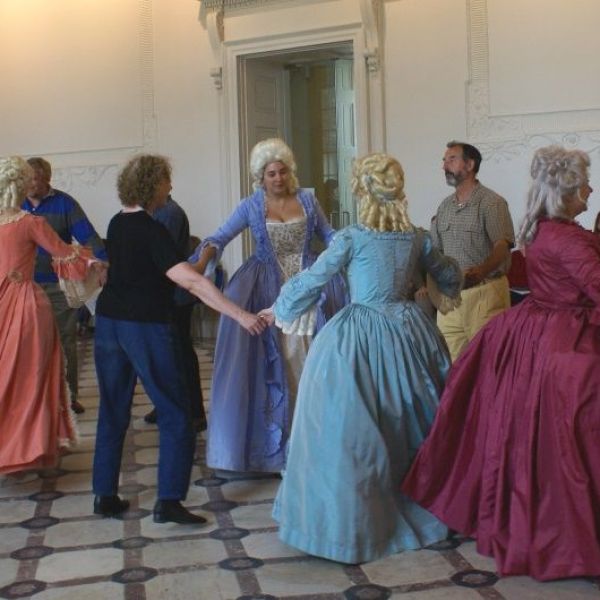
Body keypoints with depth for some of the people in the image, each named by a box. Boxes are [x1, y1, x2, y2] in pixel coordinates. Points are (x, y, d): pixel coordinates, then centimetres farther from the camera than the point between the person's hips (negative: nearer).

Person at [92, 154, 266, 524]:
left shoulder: (117, 224, 8)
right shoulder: (151, 231, -16)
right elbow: (192, 281, -24)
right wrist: (241, 315, -26)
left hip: (109, 322, 8)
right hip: (145, 327, -8)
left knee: (113, 411, 15)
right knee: (175, 415, 2)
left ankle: (105, 495, 19)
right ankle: (168, 501, -1)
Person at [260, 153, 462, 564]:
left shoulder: (352, 238, -12)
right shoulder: (418, 238, 1)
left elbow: (311, 281, -5)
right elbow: (450, 273, 20)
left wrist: (279, 309, 12)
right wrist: (451, 294, 43)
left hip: (359, 341, -5)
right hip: (409, 333, 5)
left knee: (350, 431, 4)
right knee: (410, 419, 20)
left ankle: (350, 525, 11)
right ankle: (422, 510, 33)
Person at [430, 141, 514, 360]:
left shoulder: (492, 202, -7)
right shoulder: (444, 206, 14)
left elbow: (502, 245, -19)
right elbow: (435, 250, 19)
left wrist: (481, 271, -37)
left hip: (484, 291, -6)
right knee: (451, 361, 5)